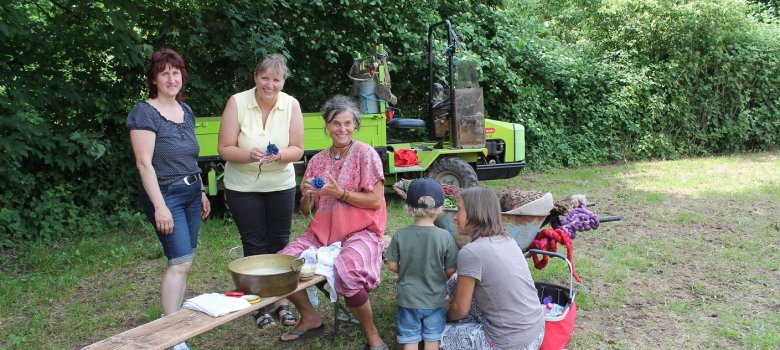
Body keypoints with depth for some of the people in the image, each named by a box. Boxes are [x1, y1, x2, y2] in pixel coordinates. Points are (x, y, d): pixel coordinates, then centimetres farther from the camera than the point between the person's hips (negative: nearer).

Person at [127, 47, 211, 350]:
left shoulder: (185, 111, 12)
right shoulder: (144, 113, -11)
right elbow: (144, 163, -16)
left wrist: (202, 193, 20)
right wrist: (159, 207, -21)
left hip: (191, 192, 7)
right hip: (165, 194, -7)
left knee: (184, 259, 9)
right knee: (180, 261, -12)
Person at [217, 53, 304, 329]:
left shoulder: (291, 105, -9)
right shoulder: (237, 103, -14)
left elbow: (297, 150, -7)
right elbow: (225, 149, -13)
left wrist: (279, 155, -28)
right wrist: (249, 155, -32)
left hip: (281, 186, 2)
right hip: (243, 188, -2)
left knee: (280, 243, 10)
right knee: (255, 245, 6)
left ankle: (281, 301, 25)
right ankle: (261, 306, 18)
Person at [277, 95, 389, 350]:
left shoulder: (365, 154, -4)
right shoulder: (318, 160, 11)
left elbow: (375, 201, -10)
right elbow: (306, 210, 13)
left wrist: (340, 193, -19)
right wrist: (307, 196, -9)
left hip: (360, 232, -6)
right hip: (322, 233, 6)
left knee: (346, 272, -34)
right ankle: (310, 319, 12)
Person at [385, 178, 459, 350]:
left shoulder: (400, 235, -14)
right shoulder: (445, 236, -16)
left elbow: (392, 265, -7)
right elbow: (451, 271, -10)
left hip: (407, 299, 0)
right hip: (434, 300, 0)